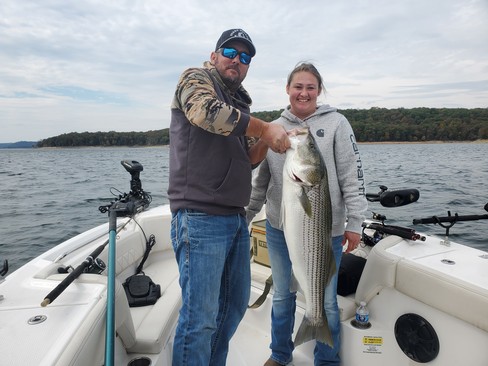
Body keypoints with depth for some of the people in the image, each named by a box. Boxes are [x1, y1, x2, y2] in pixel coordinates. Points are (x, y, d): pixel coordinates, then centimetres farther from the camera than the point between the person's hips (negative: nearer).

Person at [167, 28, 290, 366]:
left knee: (235, 305, 18)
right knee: (200, 318, -4)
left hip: (236, 218, 9)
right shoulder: (196, 78, 2)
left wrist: (265, 143, 1)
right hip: (200, 219, -8)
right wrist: (265, 128, -17)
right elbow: (205, 111, -22)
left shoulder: (239, 105, 22)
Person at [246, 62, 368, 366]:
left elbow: (352, 176, -4)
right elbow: (261, 180, 11)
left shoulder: (336, 123, -1)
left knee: (325, 301, 11)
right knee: (282, 296, 18)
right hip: (279, 229, 3)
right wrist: (245, 215, 8)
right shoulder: (274, 128, 7)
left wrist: (355, 223, -8)